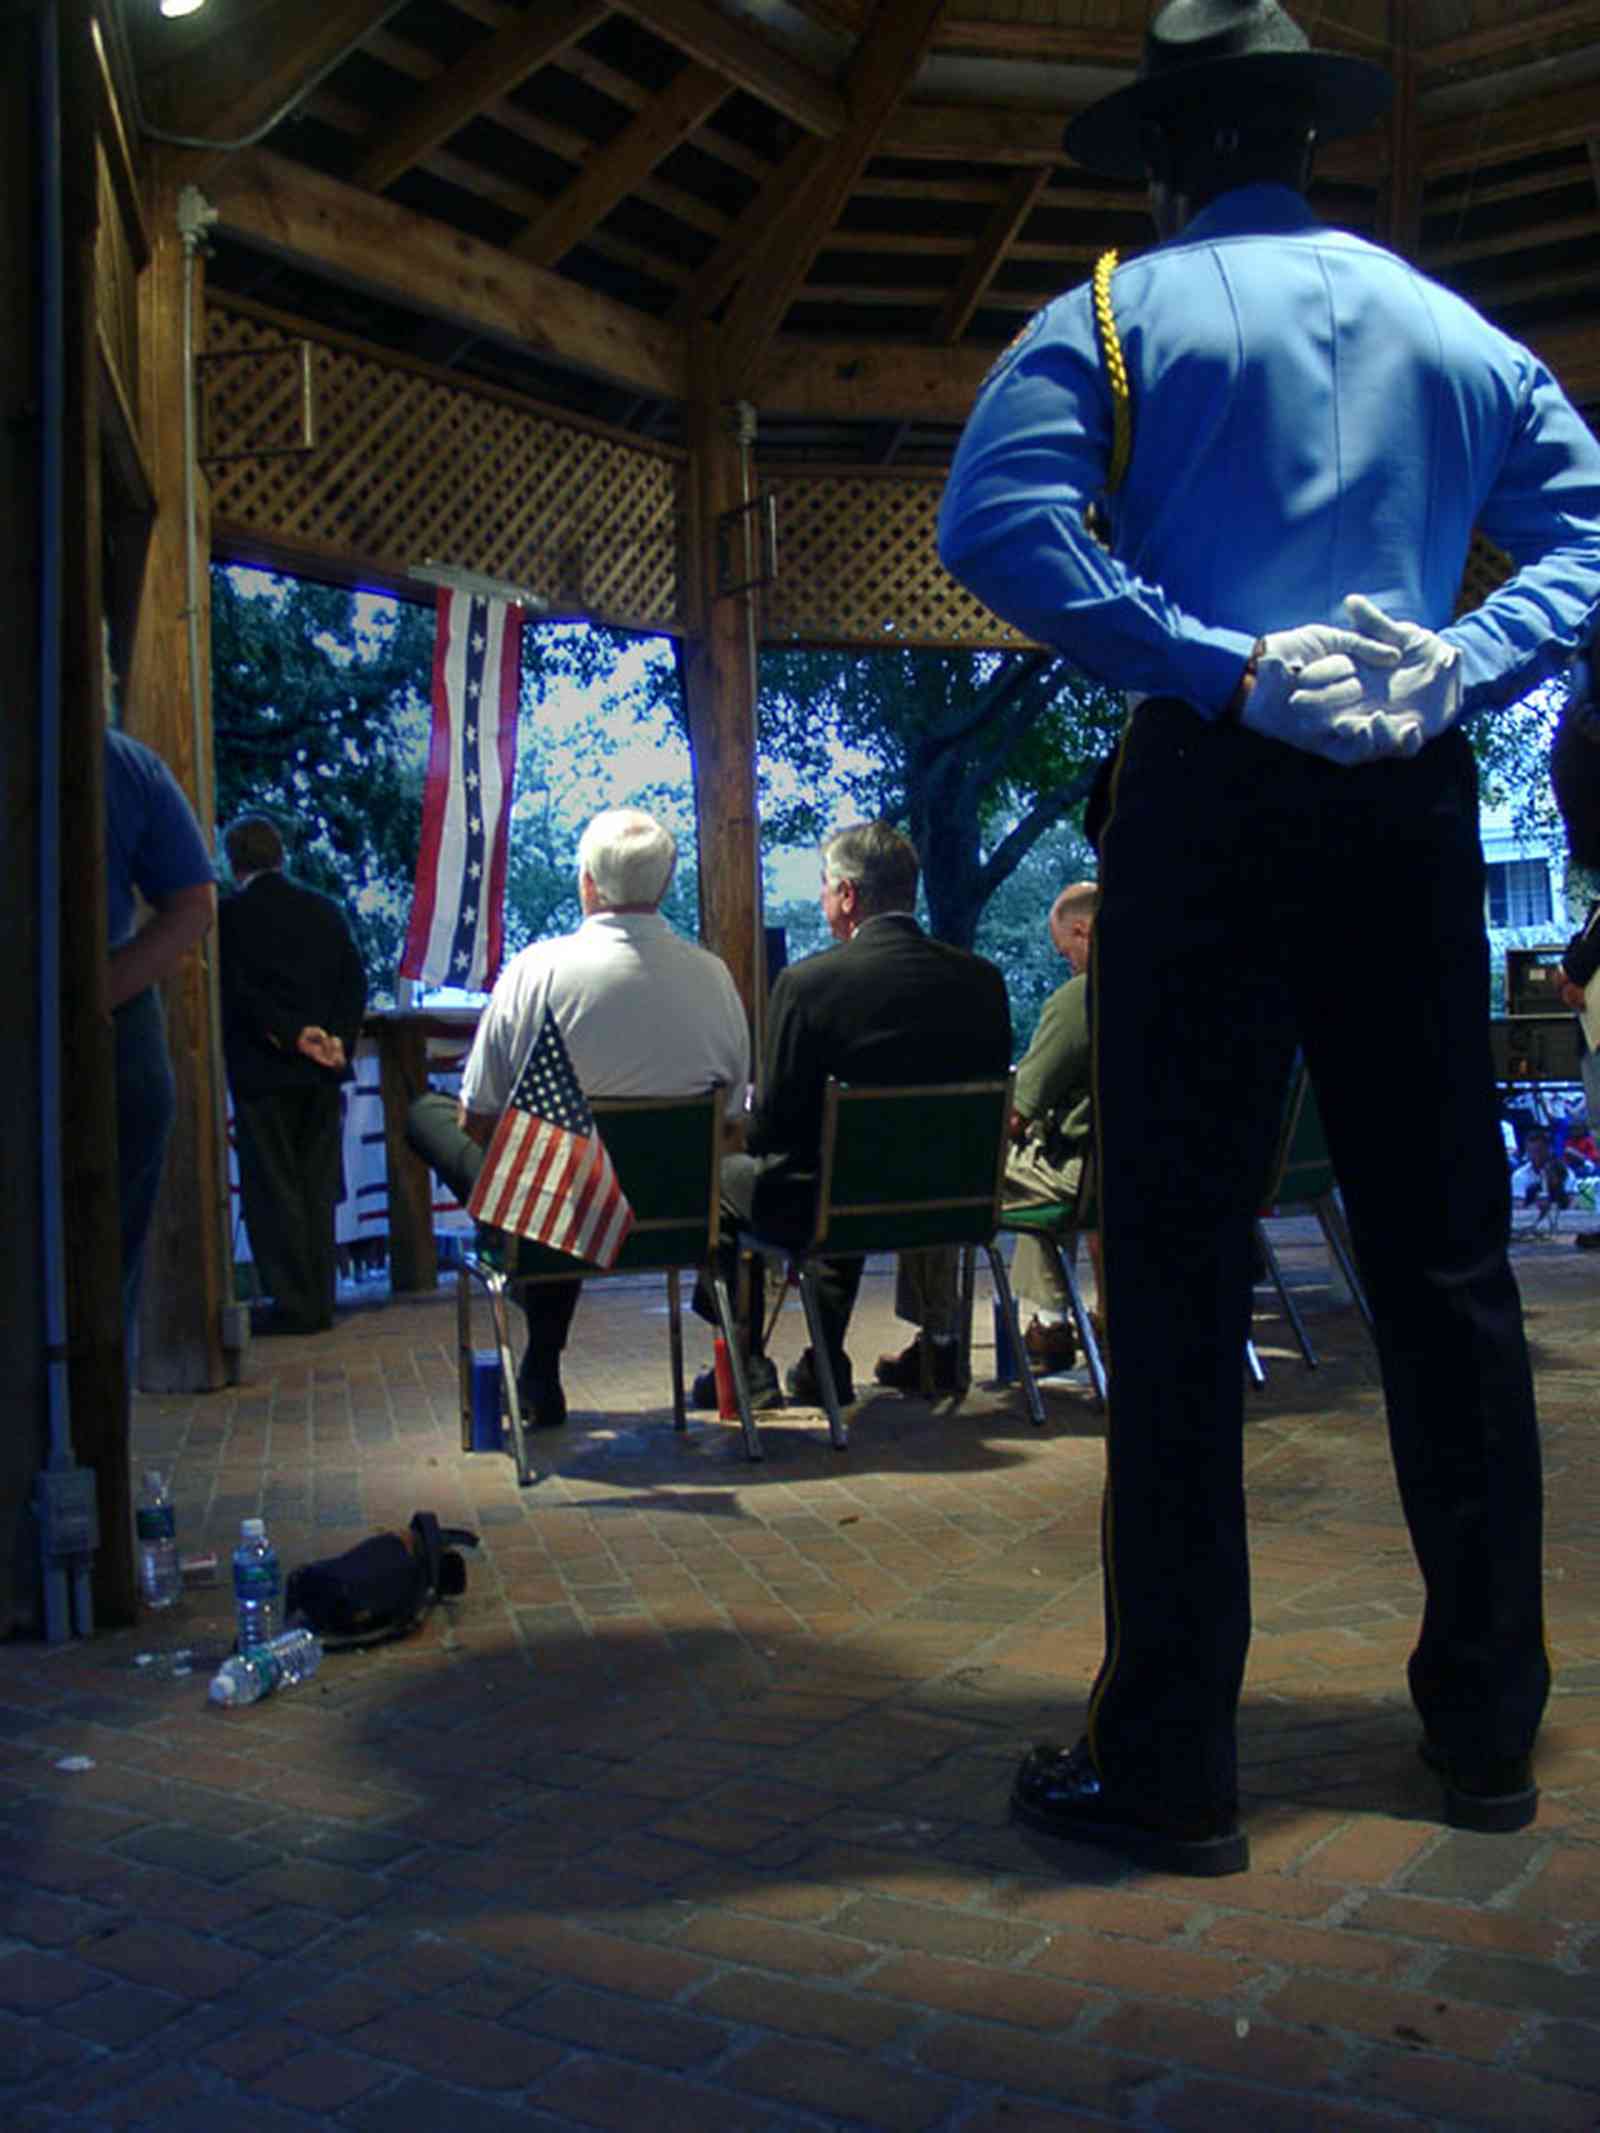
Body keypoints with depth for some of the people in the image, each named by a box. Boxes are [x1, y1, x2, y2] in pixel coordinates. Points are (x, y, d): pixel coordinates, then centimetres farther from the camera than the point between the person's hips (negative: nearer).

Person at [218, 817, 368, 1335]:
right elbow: (355, 981, 2)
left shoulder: (230, 915, -6)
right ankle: (319, 1301, 14)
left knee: (272, 1191, 2)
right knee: (317, 1189, 11)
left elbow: (236, 992, -14)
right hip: (322, 1072, 5)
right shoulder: (325, 910, 8)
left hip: (262, 1072, -5)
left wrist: (294, 1035, -16)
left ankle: (293, 1304, 1)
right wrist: (338, 1039, -5)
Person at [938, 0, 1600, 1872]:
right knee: (1447, 1258, 8)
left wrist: (1222, 666, -11)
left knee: (1178, 1263, -3)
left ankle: (1168, 1763, 1)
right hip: (1411, 807, 4)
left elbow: (998, 527, -11)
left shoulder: (1119, 315, 6)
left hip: (1213, 794, -4)